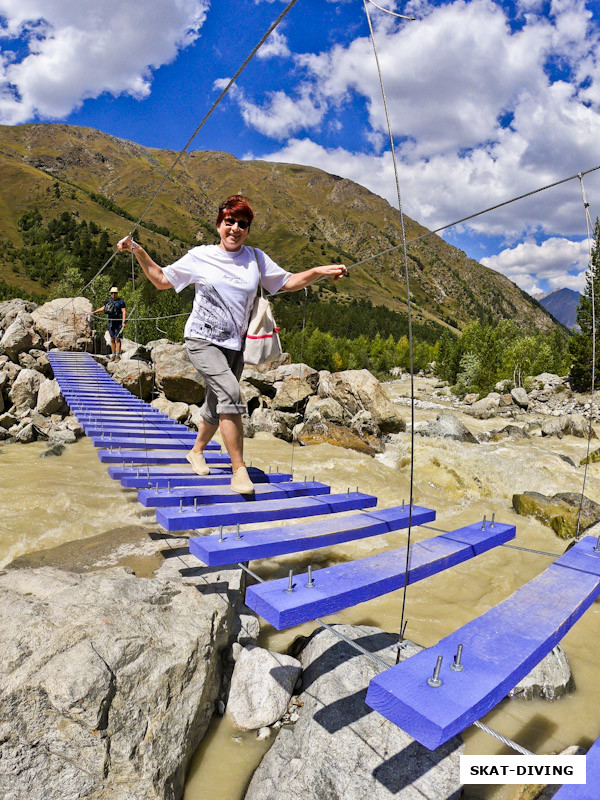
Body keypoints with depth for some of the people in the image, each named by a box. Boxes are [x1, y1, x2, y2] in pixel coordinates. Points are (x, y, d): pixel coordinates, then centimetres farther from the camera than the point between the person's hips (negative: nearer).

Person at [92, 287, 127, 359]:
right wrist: (94, 312, 31)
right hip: (110, 322, 6)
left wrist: (123, 322, -23)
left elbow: (124, 312, -13)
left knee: (117, 339, -7)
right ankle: (113, 355, 14)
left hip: (118, 322, -6)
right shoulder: (109, 301, 12)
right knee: (112, 339, 8)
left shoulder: (121, 301, -5)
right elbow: (103, 308, 28)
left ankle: (118, 356, -3)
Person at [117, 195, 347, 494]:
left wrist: (319, 272, -2)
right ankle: (239, 469, -17)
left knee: (217, 404, 13)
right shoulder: (200, 256, 3)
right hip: (203, 339, -4)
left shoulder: (256, 258, 9)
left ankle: (196, 451, 39)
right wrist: (138, 252, 0)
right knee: (231, 394, -24)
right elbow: (161, 280, 10)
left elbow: (288, 282, 11)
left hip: (234, 345, 4)